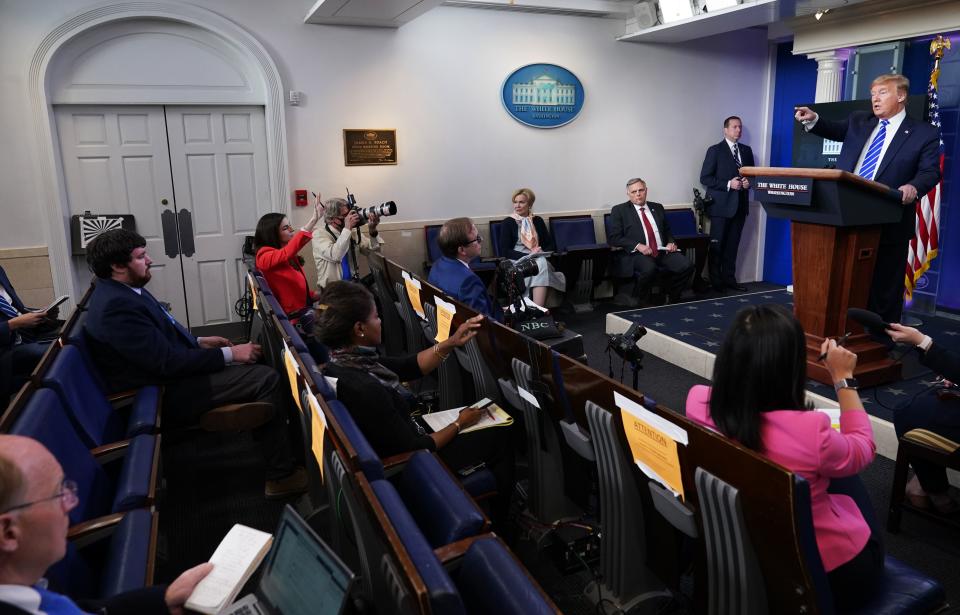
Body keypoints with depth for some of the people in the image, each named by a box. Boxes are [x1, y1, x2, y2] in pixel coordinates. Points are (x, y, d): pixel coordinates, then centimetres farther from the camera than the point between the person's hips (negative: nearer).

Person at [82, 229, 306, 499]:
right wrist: (229, 354, -21)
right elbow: (167, 361, -26)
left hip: (168, 375, 11)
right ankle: (282, 475, -6)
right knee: (267, 379, -15)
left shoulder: (120, 292, 7)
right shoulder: (117, 306, -25)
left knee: (255, 366, 15)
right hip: (167, 396, -11)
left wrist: (199, 342, 11)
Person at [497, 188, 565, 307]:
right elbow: (505, 251, -4)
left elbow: (551, 245, 15)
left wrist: (542, 253, -9)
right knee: (540, 264, -34)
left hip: (539, 260, 3)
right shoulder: (508, 222, 5)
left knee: (542, 263, -34)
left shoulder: (537, 221, 17)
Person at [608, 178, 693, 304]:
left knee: (687, 265, -20)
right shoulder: (619, 210, 6)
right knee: (649, 268, -37)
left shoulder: (657, 208, 22)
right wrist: (637, 245, -16)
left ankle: (671, 300, 1)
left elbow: (667, 231, 29)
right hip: (637, 254, -5)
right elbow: (613, 238, -3)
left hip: (663, 251, 5)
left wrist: (670, 242, 5)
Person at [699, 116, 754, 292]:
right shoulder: (715, 150, -3)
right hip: (721, 205, -5)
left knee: (733, 244, 8)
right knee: (717, 244, -1)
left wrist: (748, 182, -2)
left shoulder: (747, 150, 14)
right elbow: (705, 178, -8)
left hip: (740, 205, 5)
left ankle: (729, 279, 15)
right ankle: (716, 281, 7)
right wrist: (728, 184, -16)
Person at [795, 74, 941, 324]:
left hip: (888, 224, -4)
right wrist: (813, 120, -17)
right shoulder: (858, 121, 16)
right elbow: (835, 130, 3)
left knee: (884, 287, 4)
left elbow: (930, 172, -7)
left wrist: (913, 187, -29)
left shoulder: (924, 134, 0)